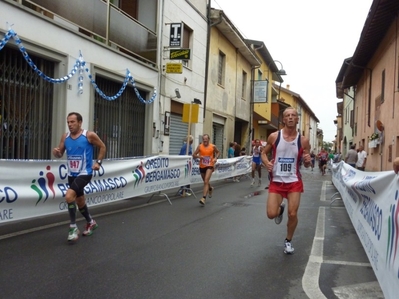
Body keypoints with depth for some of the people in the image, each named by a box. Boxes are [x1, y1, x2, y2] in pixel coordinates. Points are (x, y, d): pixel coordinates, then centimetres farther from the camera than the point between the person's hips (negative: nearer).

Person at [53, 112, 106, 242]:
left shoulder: (89, 135, -11)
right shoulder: (65, 137, 1)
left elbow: (102, 147, 1)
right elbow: (60, 154, 7)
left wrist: (98, 162, -8)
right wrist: (56, 152, -16)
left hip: (84, 174, -6)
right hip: (72, 174, 6)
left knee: (69, 196, -25)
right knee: (80, 201, 18)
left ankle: (73, 227, -11)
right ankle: (91, 222, 43)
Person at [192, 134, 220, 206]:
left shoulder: (213, 146, -4)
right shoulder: (199, 147, -4)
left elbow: (218, 152, 14)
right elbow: (194, 155, -1)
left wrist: (216, 158, -5)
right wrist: (199, 156, -22)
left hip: (210, 166, -3)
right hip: (202, 166, 3)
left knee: (206, 181, -18)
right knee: (205, 181, 20)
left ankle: (204, 198, -21)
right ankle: (210, 188, 54)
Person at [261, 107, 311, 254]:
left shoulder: (303, 140, -3)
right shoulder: (274, 136, -5)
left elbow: (306, 165, 7)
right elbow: (264, 153, 7)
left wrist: (308, 161, -18)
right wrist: (267, 163, -14)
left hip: (294, 182, 0)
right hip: (276, 181, 0)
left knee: (292, 214, -3)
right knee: (271, 214, -7)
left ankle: (288, 241, 25)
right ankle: (280, 209, 33)